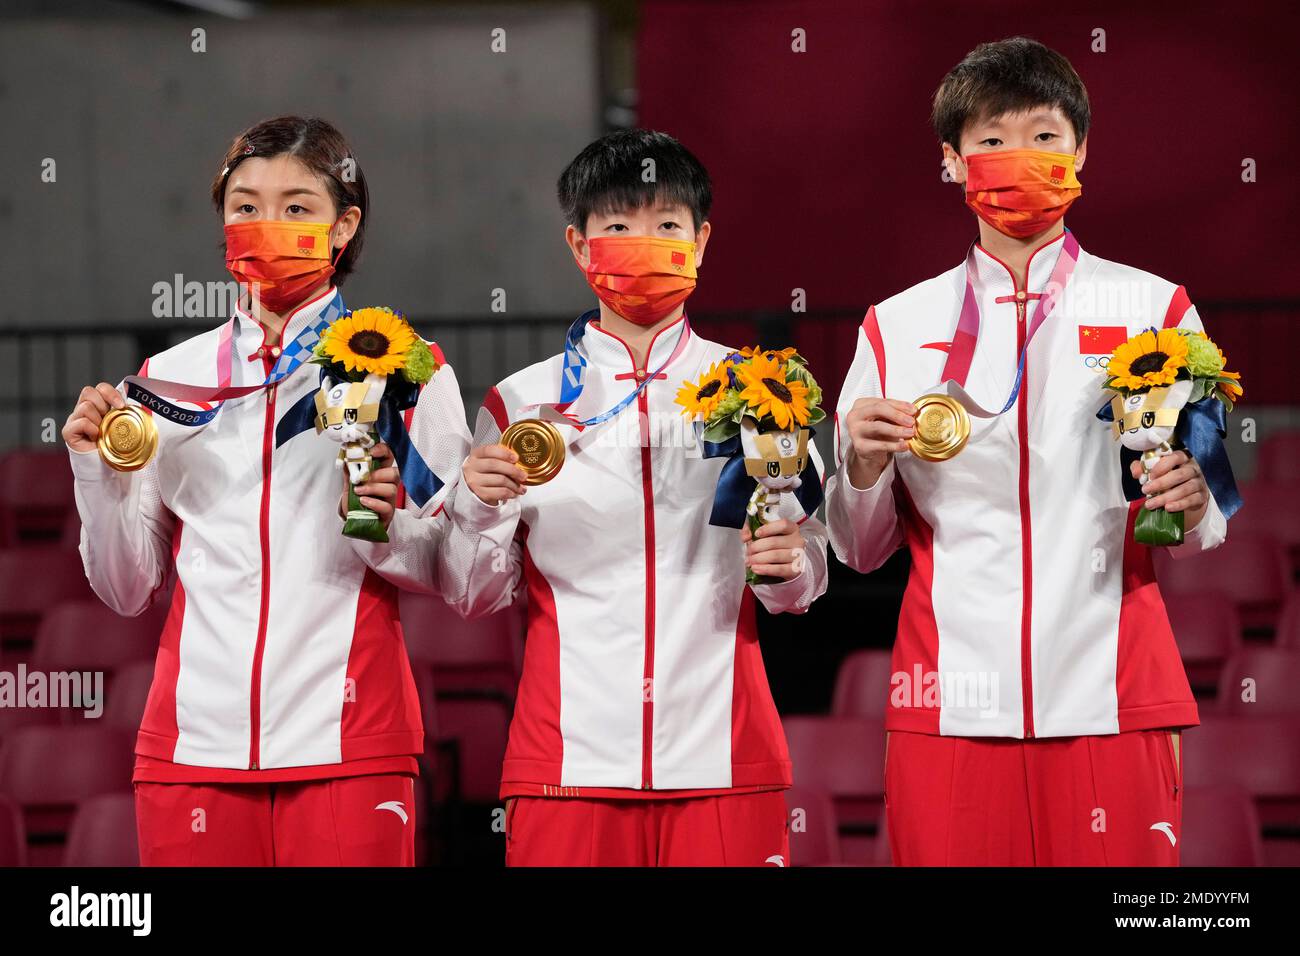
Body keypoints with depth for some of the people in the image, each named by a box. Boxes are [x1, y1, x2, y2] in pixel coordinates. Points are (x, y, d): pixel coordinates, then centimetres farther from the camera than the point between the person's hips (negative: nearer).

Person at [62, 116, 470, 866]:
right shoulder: (170, 377, 11)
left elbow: (457, 572, 2)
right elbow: (129, 590, 14)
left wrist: (384, 528, -16)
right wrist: (100, 474, 0)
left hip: (346, 747, -2)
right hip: (196, 741, 2)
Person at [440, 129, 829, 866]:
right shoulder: (522, 405, 6)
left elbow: (803, 586, 10)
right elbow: (475, 597, 7)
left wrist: (787, 565, -11)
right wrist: (480, 510, -11)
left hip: (720, 758, 0)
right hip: (570, 759, 0)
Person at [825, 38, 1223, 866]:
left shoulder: (1153, 309, 8)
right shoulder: (898, 327, 10)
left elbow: (1206, 530, 10)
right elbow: (861, 549, 12)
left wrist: (1191, 504, -13)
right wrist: (863, 468, -8)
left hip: (1109, 700, -1)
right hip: (952, 699, 1)